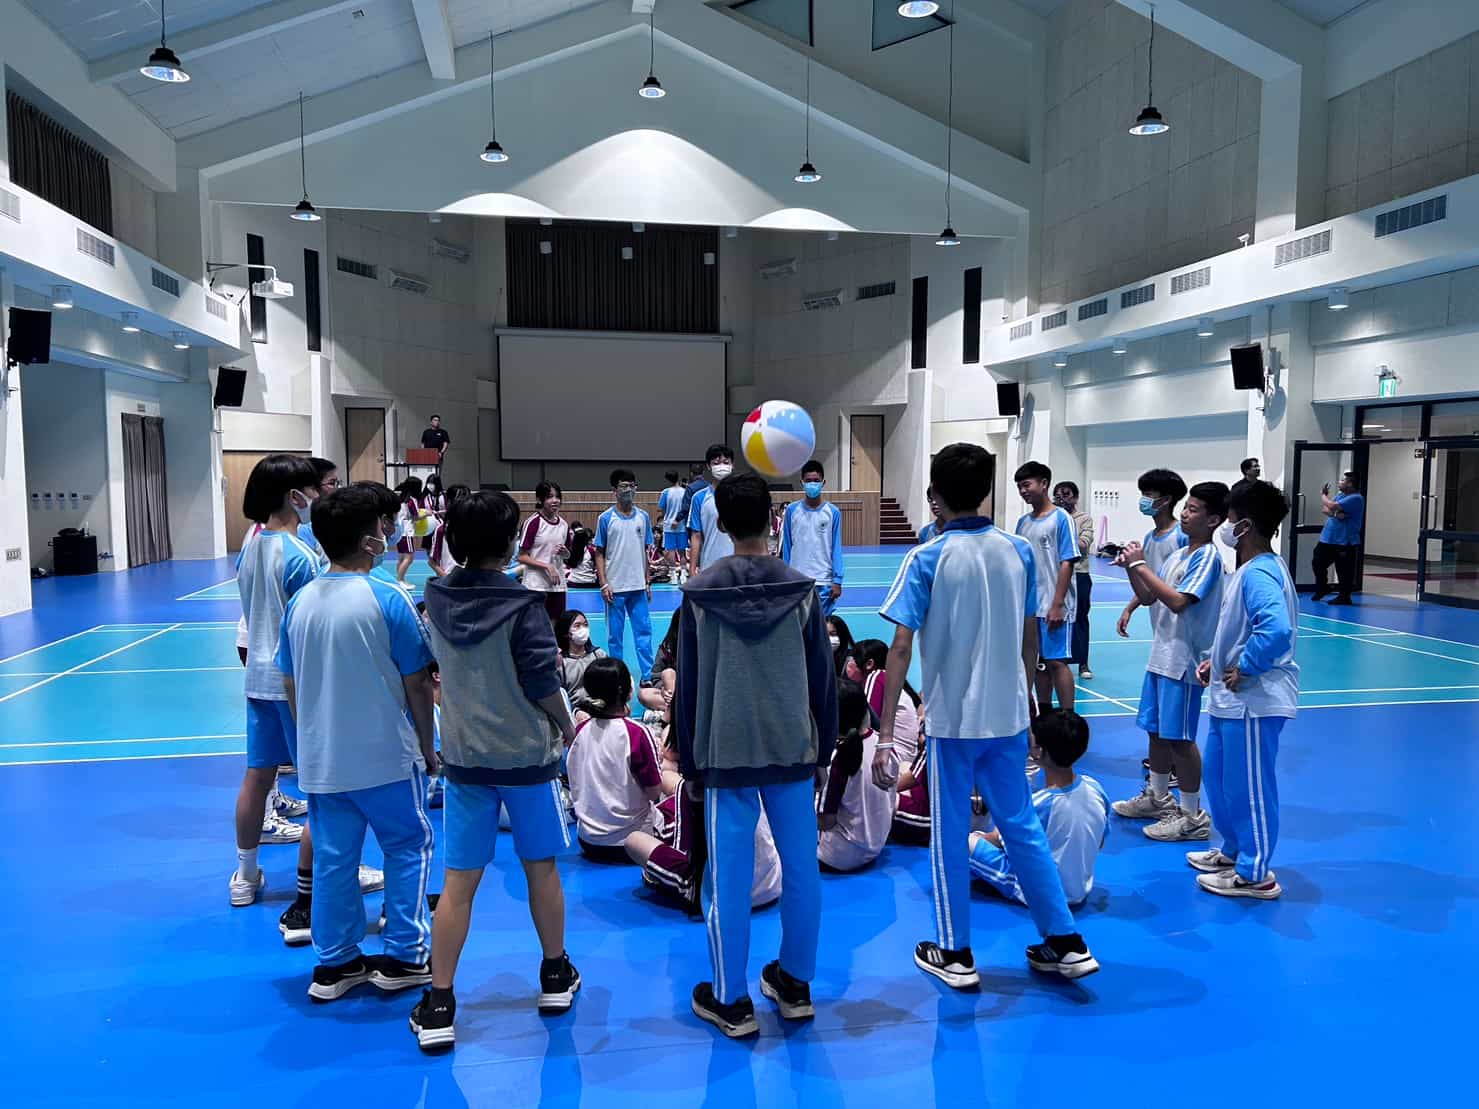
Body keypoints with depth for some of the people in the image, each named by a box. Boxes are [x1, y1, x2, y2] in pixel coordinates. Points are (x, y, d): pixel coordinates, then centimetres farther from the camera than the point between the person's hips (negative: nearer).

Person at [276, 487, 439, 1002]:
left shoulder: (299, 602, 0)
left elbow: (290, 685, 8)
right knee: (408, 847, 12)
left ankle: (335, 964, 25)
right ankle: (405, 956, 20)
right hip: (387, 756, -5)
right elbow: (417, 684, -11)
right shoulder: (388, 600, -15)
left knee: (332, 858, 14)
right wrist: (428, 747, 2)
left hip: (320, 759, 5)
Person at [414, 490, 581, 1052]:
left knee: (459, 880, 7)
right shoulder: (522, 605, -16)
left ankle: (438, 1005, 11)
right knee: (541, 866, 14)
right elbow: (542, 683, -14)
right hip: (527, 753, -3)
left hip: (463, 754, 3)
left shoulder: (437, 600, -1)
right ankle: (555, 976, 30)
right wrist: (566, 726, 4)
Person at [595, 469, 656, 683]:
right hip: (614, 587, -3)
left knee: (644, 631, 3)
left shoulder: (643, 517, 5)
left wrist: (648, 582, 9)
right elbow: (599, 554, -1)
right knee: (615, 635, 6)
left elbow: (645, 551, 11)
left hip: (638, 586, 3)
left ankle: (647, 675, 9)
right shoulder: (606, 518, -3)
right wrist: (603, 584, -8)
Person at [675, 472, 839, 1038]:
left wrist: (687, 756, 11)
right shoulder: (801, 589, -2)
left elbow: (687, 681, 1)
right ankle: (795, 985, 26)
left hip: (726, 749, -1)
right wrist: (824, 745, 15)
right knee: (801, 865, 13)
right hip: (792, 746, 2)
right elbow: (823, 675, 3)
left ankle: (731, 1001, 16)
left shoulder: (699, 592, -5)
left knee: (729, 873, 6)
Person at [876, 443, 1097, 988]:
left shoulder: (927, 558, -13)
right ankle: (1066, 944, 25)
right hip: (1008, 716, 4)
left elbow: (900, 649, -17)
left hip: (951, 718, -4)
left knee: (949, 835, 11)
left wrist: (886, 734, -15)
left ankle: (954, 954, 23)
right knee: (1023, 826, 17)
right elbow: (1030, 641, 7)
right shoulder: (1019, 552, 0)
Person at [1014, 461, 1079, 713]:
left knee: (1056, 662, -5)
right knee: (1039, 662, 11)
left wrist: (1058, 604, -16)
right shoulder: (1023, 522, 11)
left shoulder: (1061, 518, -7)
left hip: (1053, 607, -6)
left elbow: (1067, 563, -12)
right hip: (1030, 605, 6)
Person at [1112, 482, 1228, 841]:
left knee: (1179, 737, -2)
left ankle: (1193, 816, 9)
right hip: (1160, 654, 9)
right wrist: (1130, 567, -1)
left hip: (1183, 660, -9)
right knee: (1155, 729, 17)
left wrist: (1141, 565, -21)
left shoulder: (1208, 556, -14)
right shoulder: (1177, 554, 12)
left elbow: (1178, 601, -25)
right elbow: (1148, 597, 15)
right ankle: (1157, 797, 33)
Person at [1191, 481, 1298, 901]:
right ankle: (1234, 851, 38)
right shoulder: (1250, 568, 11)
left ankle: (1255, 876, 17)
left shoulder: (1258, 573, -22)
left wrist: (1243, 670, -25)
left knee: (1248, 787, 3)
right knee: (1218, 777, 22)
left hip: (1253, 702, -11)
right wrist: (1217, 662, 11)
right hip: (1231, 699, 11)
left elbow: (1277, 630, -37)